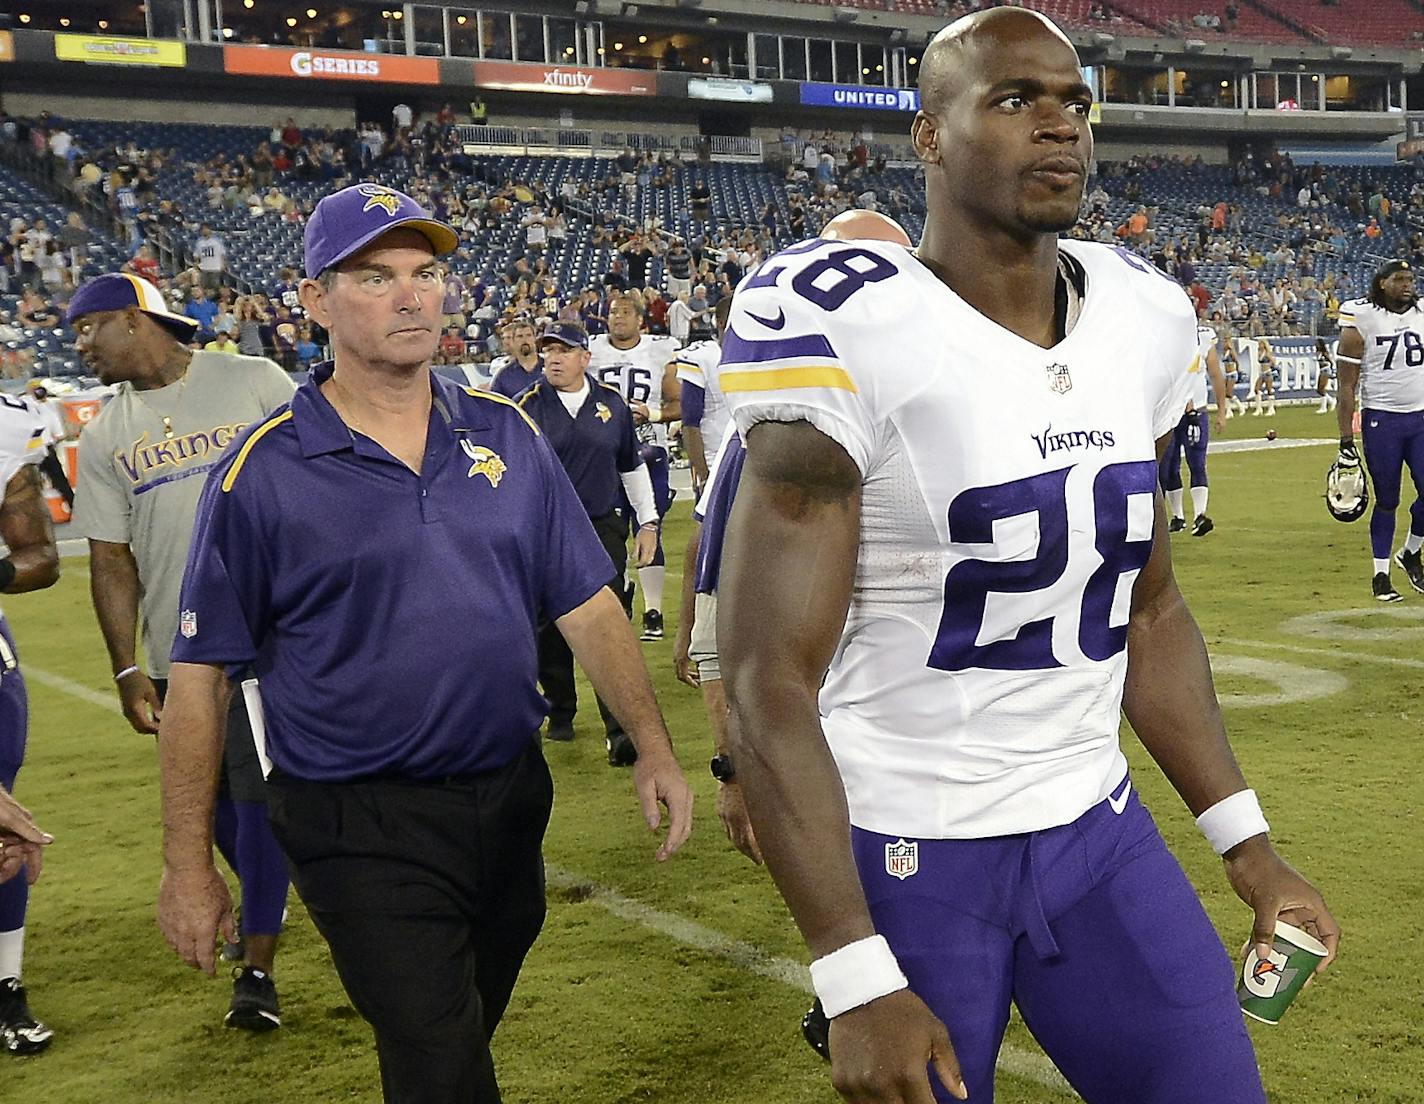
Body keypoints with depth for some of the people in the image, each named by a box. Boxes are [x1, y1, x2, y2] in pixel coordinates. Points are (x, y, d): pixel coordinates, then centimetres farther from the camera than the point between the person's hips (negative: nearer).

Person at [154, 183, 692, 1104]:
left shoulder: (506, 433, 3)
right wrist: (189, 869, -5)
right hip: (363, 831, -4)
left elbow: (588, 607, 6)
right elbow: (201, 674, -6)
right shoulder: (263, 469, -9)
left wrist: (653, 747, -3)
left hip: (513, 798, 5)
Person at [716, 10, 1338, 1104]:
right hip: (907, 856, -5)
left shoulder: (1140, 320, 3)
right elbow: (770, 684, -18)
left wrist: (1247, 843, 11)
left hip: (1101, 830, 6)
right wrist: (858, 985, -20)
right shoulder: (852, 331, -17)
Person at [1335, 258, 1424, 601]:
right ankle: (1380, 574, 17)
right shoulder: (1361, 320, -7)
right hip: (1381, 421, -4)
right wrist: (1346, 439, -8)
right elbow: (1346, 386, -6)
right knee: (1387, 500, 3)